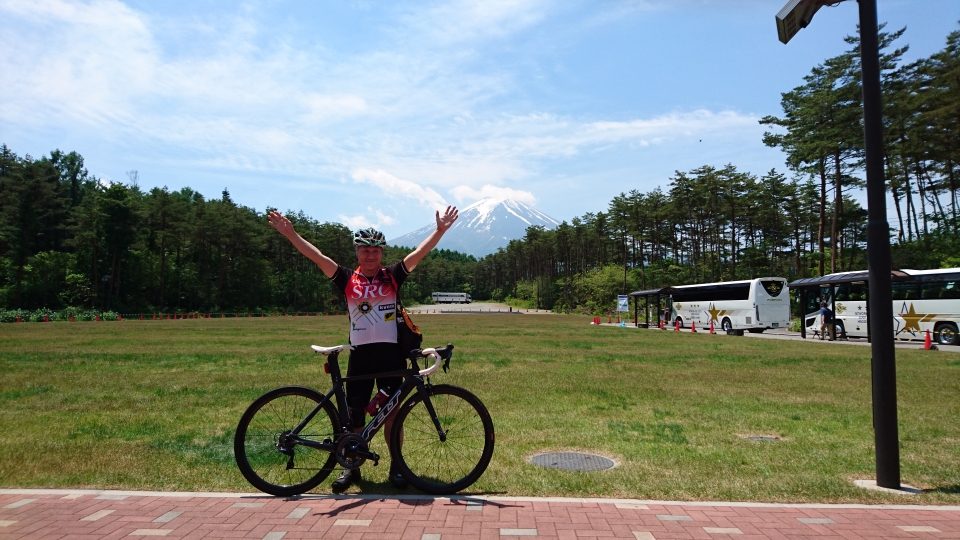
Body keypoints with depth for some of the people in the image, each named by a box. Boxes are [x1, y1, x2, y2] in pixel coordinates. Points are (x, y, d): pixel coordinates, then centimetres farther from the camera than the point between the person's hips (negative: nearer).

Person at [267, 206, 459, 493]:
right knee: (354, 414, 6)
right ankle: (351, 467, 23)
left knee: (392, 412, 5)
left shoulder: (392, 276, 4)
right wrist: (290, 234, -10)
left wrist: (440, 229, -17)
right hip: (360, 354, 1)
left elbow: (419, 253, -6)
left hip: (391, 353, -1)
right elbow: (318, 257, -2)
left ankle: (396, 466, 20)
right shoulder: (348, 279, 4)